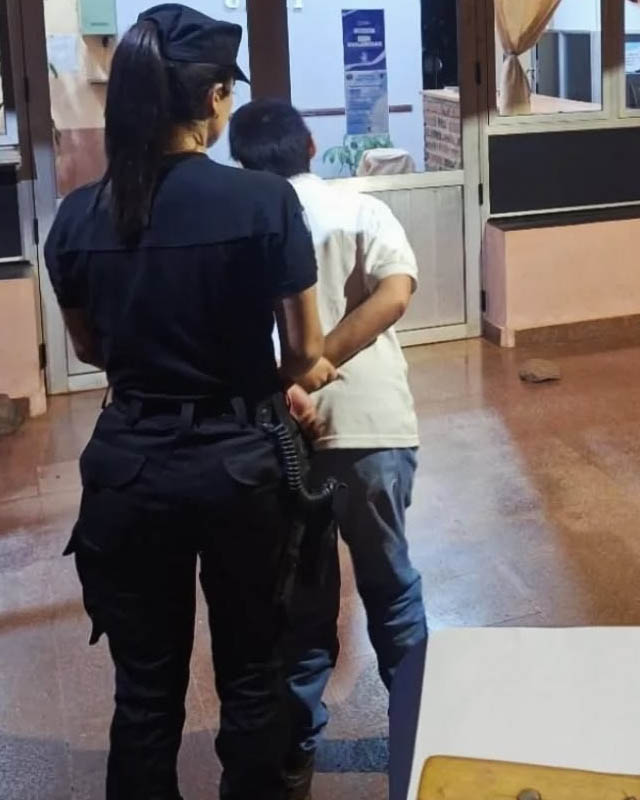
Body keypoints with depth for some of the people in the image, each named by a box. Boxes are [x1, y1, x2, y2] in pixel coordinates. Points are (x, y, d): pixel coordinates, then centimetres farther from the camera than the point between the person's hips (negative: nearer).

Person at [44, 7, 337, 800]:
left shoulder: (77, 217, -4)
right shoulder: (265, 201, -14)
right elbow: (306, 354, -7)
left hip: (129, 464, 2)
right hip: (238, 461, -2)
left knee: (145, 684, 16)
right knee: (252, 672, 17)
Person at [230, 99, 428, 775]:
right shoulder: (362, 210, 3)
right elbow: (395, 293, -14)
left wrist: (282, 390, -19)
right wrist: (320, 363, -16)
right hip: (372, 425, 0)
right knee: (389, 579, 18)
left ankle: (298, 737, 27)